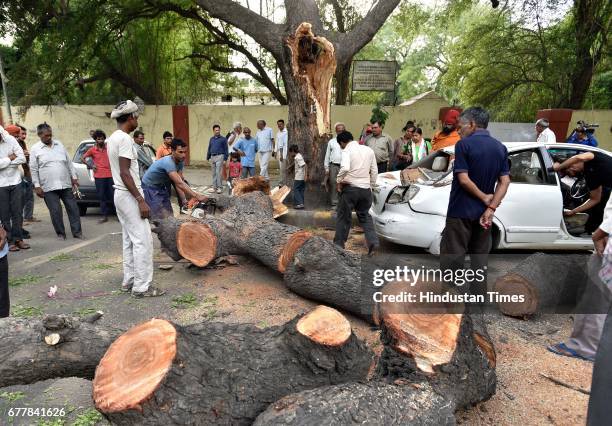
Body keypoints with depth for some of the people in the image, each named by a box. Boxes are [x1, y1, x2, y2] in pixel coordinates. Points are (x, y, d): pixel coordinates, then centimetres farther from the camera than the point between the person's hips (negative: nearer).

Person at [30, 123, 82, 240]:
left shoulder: (59, 144, 10)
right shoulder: (35, 149, 1)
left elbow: (69, 162, 13)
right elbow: (33, 170, -1)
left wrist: (74, 177, 9)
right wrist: (37, 186, -6)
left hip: (66, 184, 3)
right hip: (49, 187, -3)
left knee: (73, 208, 2)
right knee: (55, 211, 0)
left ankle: (77, 232, 8)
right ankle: (60, 233, 12)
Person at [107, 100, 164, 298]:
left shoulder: (112, 138, 14)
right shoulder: (125, 139, -17)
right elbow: (125, 173, -22)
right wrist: (141, 200, -22)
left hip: (120, 194, 10)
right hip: (129, 195, -10)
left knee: (129, 240, 15)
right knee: (142, 240, -6)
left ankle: (129, 280, 22)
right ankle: (142, 286, -2)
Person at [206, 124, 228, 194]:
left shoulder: (223, 139, -1)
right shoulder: (211, 139, 13)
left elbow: (226, 150, -2)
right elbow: (209, 149, 19)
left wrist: (225, 159, -7)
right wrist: (208, 158, 16)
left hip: (220, 157, -5)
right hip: (212, 157, 5)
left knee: (219, 173, -8)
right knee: (214, 173, 9)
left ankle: (220, 188, -3)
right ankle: (214, 187, 16)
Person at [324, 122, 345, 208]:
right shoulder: (331, 142, 13)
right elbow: (327, 155, 13)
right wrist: (326, 168, 7)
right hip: (334, 166, 1)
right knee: (334, 185, 1)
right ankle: (334, 203, 8)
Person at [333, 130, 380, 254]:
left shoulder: (347, 150, -8)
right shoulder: (369, 150, 9)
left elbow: (345, 168, -27)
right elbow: (374, 171, 12)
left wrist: (339, 181, -12)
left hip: (350, 187, -5)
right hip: (365, 189, 5)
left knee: (343, 217, 7)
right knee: (365, 216, 19)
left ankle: (338, 246, 15)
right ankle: (373, 241, 6)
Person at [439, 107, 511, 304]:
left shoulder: (464, 145, -11)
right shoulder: (500, 148, 6)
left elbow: (464, 179, -18)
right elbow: (504, 181, -1)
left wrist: (484, 198, -8)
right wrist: (490, 208, -9)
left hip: (460, 211, -6)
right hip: (483, 213, 6)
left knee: (452, 257, 3)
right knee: (480, 259, 13)